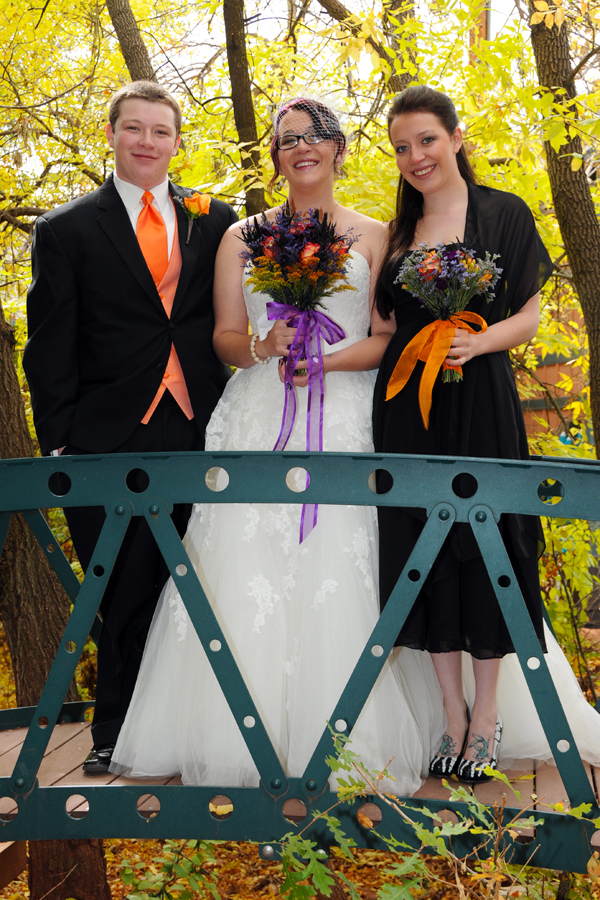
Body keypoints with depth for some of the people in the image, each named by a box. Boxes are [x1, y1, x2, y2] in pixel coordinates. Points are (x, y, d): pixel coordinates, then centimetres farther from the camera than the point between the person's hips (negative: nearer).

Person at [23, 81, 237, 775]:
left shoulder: (216, 221, 11)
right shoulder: (65, 230, 5)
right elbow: (49, 348, 2)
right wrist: (57, 439, -4)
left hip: (203, 431, 2)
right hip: (113, 439, -1)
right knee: (125, 594, 5)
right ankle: (117, 733, 21)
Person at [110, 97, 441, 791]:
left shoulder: (375, 236, 11)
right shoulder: (242, 237, 15)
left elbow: (389, 340, 5)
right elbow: (225, 338, 10)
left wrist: (323, 360, -12)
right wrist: (264, 348, -12)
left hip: (346, 422, -1)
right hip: (258, 421, 1)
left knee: (339, 582, -8)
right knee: (247, 578, -7)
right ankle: (249, 742, 3)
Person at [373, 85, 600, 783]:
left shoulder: (502, 213, 2)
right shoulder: (396, 232, 13)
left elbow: (529, 316, 0)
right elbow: (383, 325, 15)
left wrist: (475, 342, -17)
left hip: (479, 402, -3)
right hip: (407, 406, 4)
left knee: (484, 545, 0)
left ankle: (489, 712, 15)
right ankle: (454, 716, 17)